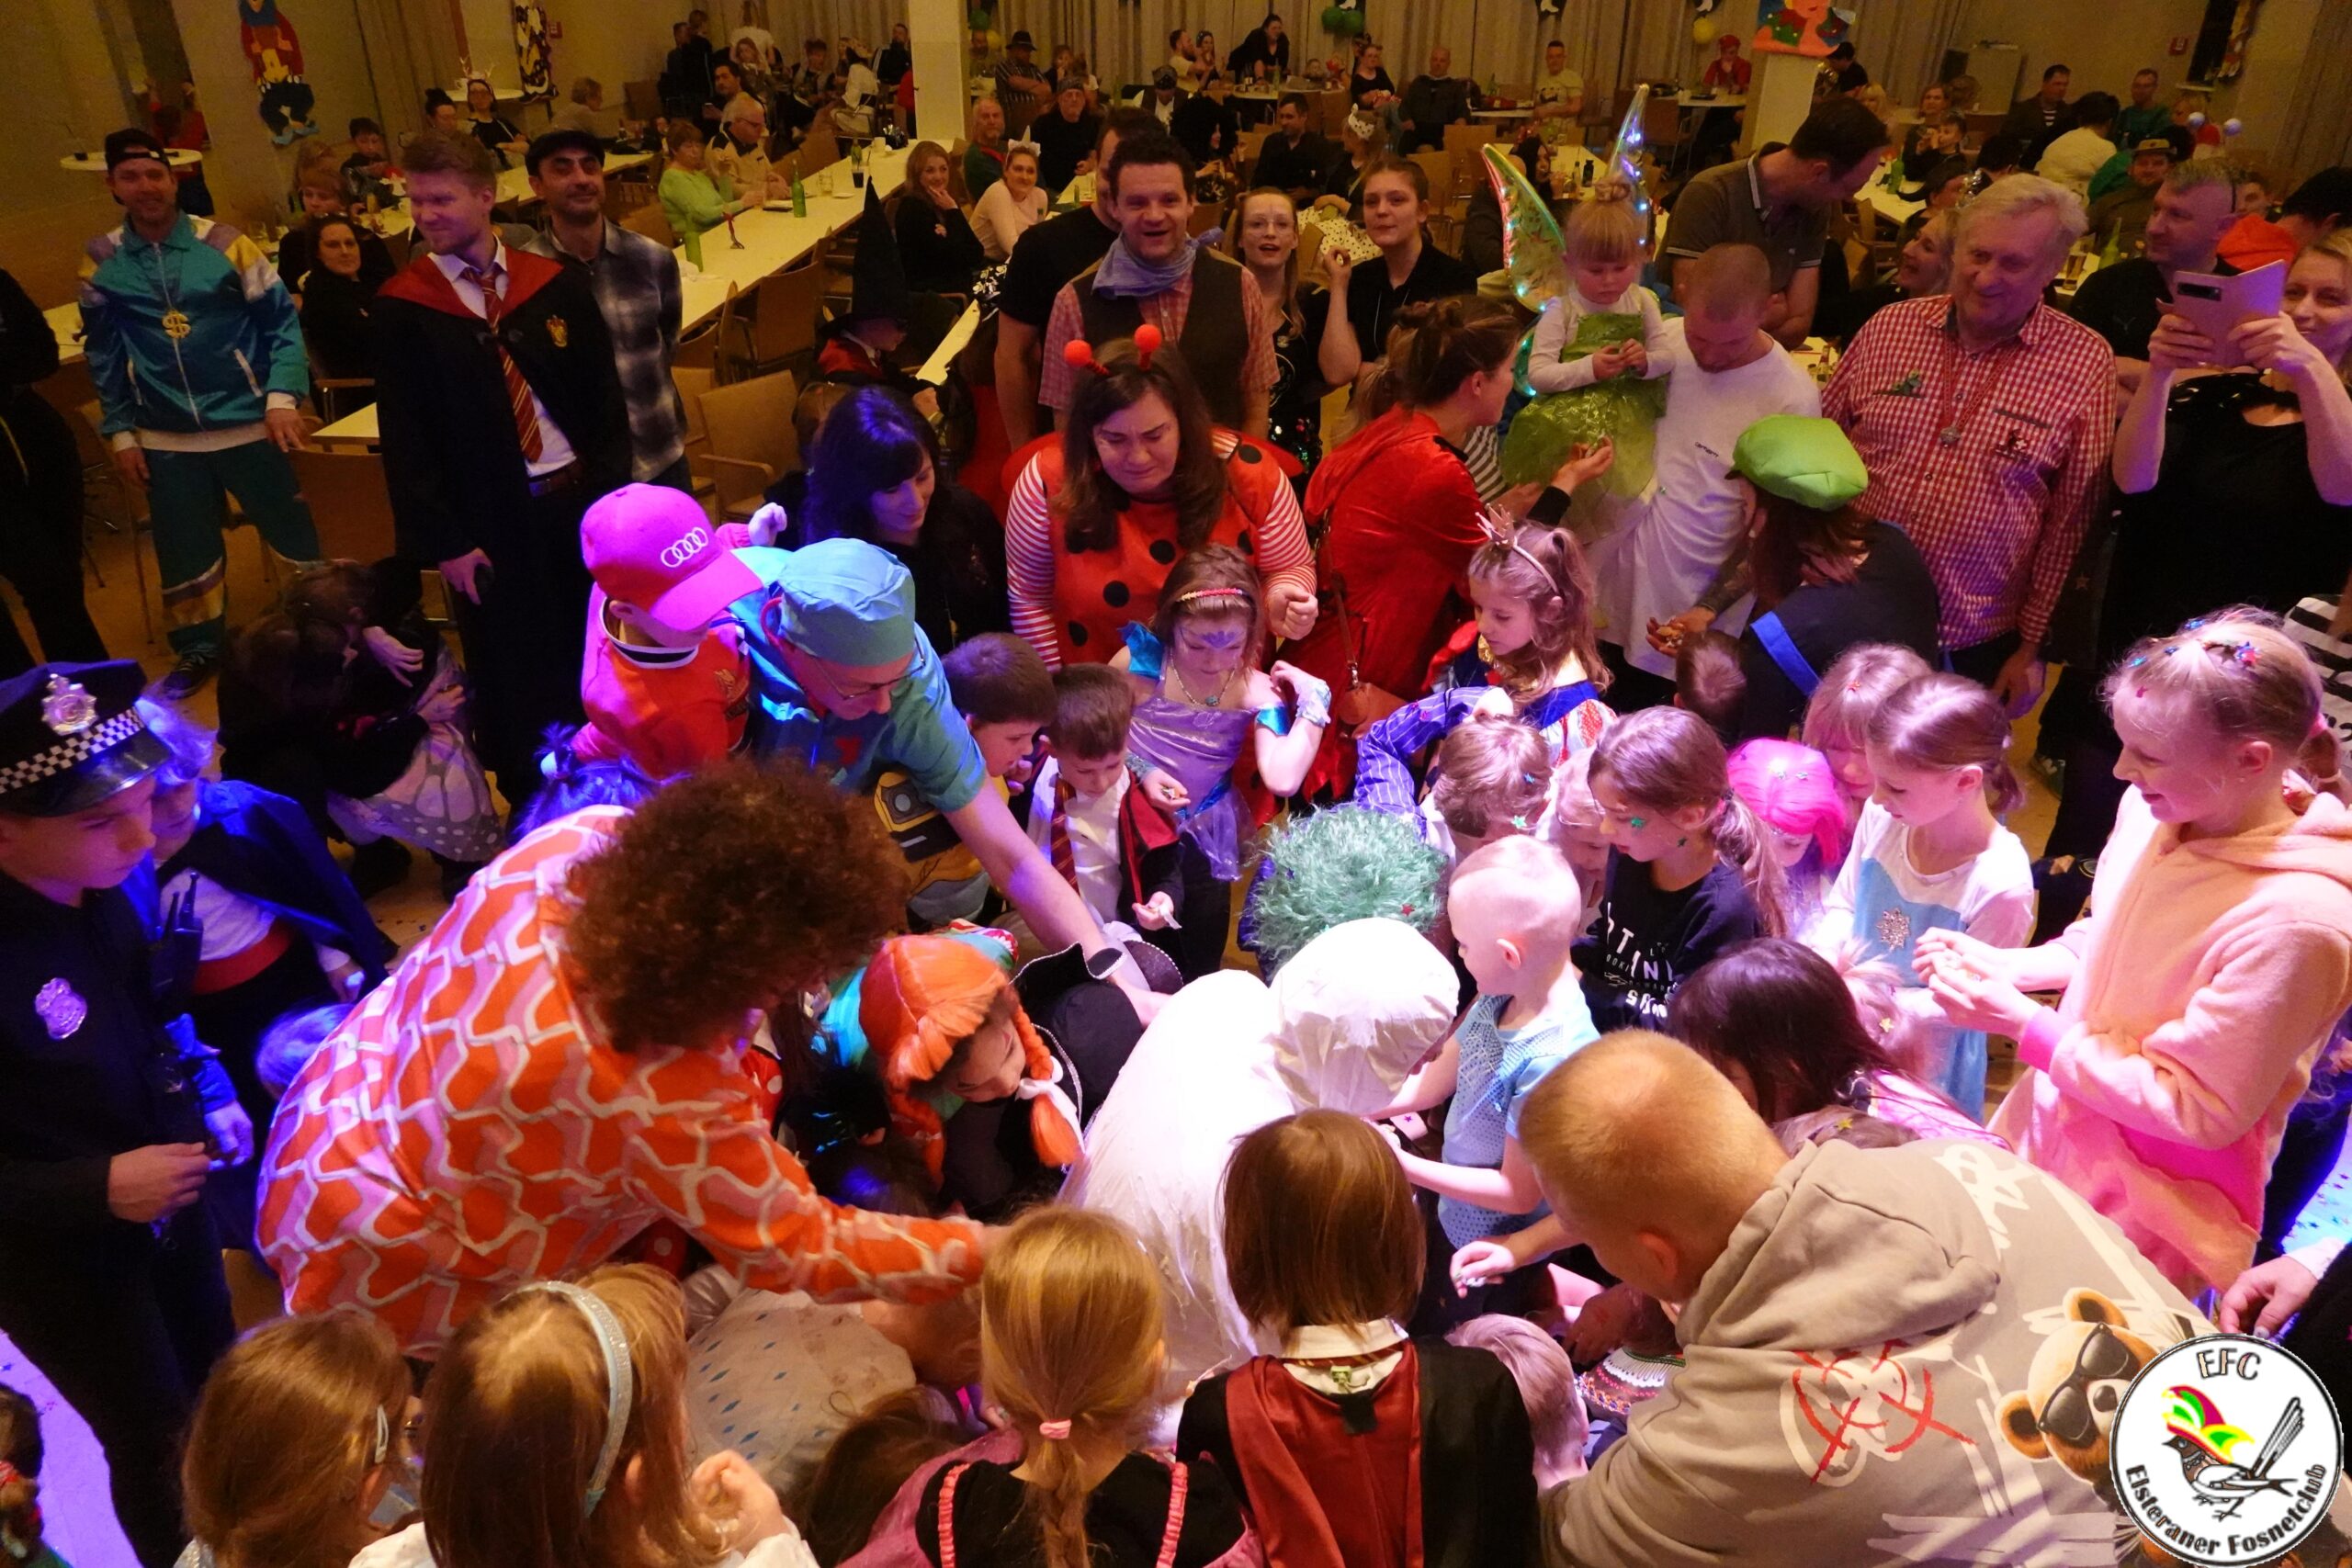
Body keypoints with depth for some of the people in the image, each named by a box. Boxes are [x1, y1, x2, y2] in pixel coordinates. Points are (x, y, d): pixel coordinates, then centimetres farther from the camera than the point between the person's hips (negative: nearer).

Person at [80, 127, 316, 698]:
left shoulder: (224, 243, -5)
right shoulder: (101, 261, 2)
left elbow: (282, 322, -3)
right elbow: (104, 354, 10)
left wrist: (282, 396, -16)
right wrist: (120, 431, 7)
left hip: (247, 425, -3)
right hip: (166, 440, 3)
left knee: (298, 535, 5)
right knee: (184, 552, 13)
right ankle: (200, 649, 31)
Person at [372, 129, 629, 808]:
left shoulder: (556, 285, 1)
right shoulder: (401, 311, -5)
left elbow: (604, 396, 5)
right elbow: (405, 440, -5)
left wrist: (611, 488, -4)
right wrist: (444, 542, -9)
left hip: (580, 498, 2)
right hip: (490, 520, -2)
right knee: (516, 672, 9)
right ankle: (531, 802, 26)